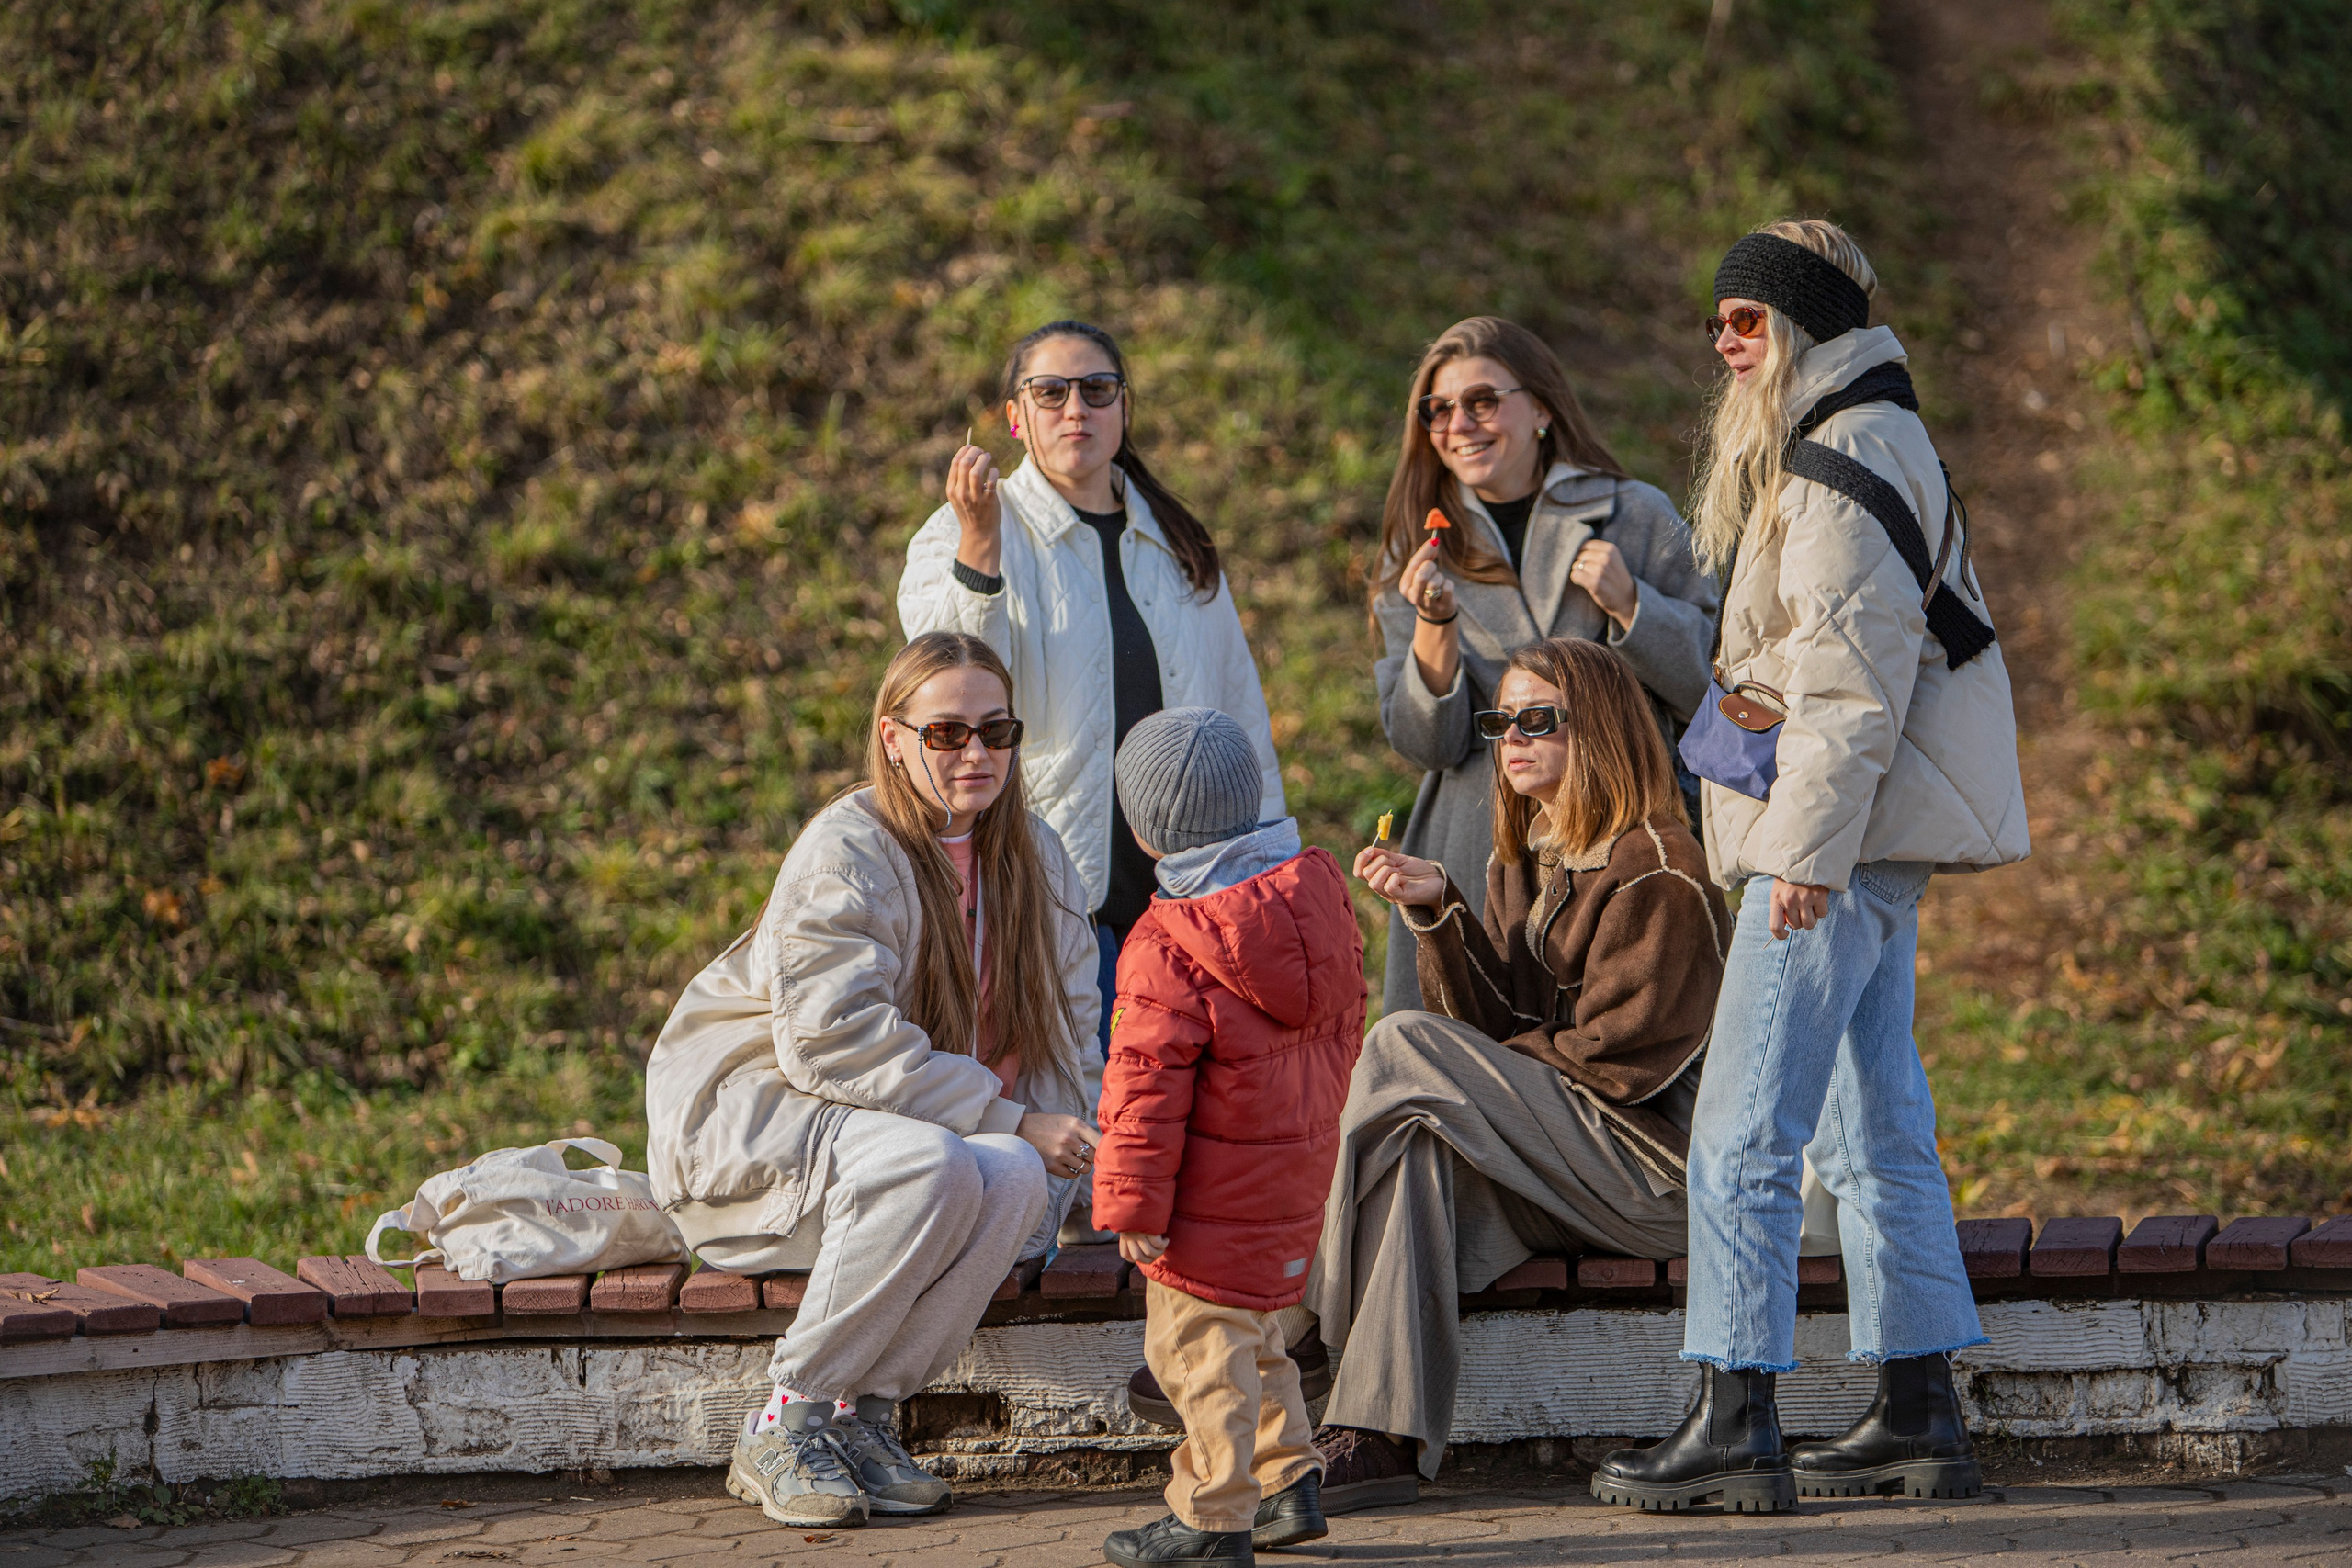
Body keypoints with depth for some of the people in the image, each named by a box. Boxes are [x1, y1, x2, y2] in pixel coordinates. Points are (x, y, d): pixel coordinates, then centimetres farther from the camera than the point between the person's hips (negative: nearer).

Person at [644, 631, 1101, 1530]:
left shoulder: (1034, 860, 6)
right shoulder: (847, 852, -17)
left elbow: (1064, 1014, 12)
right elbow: (837, 1042, -24)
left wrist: (1045, 1134, -11)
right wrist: (1004, 1117, -26)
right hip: (750, 1106, -6)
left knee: (1019, 1182, -27)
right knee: (933, 1168, -35)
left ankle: (861, 1411, -16)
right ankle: (788, 1422, -24)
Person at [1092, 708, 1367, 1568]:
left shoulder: (1170, 948, -21)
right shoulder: (1319, 891, 2)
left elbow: (1146, 1086, -20)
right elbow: (1344, 1024, 14)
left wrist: (1131, 1205, -14)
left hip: (1218, 1188, -9)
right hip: (1301, 1162, 9)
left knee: (1198, 1340, 1)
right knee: (1250, 1332, 22)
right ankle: (1289, 1483, 27)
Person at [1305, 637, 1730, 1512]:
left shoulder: (1655, 867, -10)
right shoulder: (1519, 863, 15)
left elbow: (1620, 1056, -14)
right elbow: (1493, 1020, 4)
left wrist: (1458, 1075, -5)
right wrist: (1435, 908, -10)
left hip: (1656, 1167, -7)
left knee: (1403, 1047, -20)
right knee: (1416, 1149, -23)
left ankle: (1302, 1321, -18)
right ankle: (1380, 1438, -33)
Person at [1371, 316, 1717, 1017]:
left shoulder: (1637, 518, 6)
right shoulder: (1419, 552, 12)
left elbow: (1718, 684, 6)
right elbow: (1424, 744, 5)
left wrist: (1628, 604, -7)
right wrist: (1436, 624, -10)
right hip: (1476, 866, 2)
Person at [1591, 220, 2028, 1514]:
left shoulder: (1843, 463, -14)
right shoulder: (1853, 443, 20)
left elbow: (1855, 677, -20)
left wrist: (1810, 851, -22)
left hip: (1838, 837, -11)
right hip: (1873, 847, 11)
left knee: (1742, 1138, -11)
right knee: (1874, 1133, 12)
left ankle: (1735, 1425, -11)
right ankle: (1920, 1416, 15)